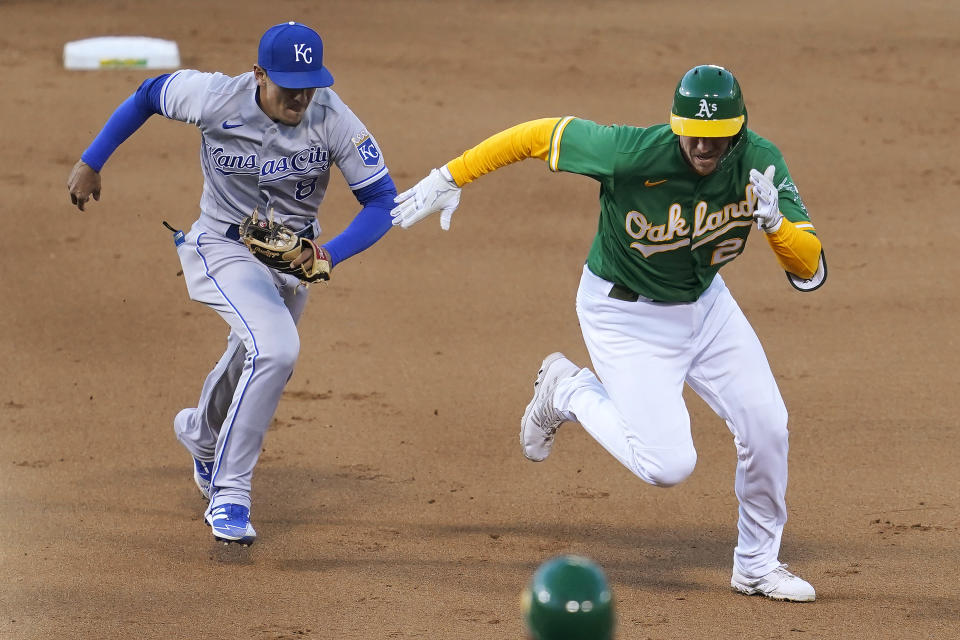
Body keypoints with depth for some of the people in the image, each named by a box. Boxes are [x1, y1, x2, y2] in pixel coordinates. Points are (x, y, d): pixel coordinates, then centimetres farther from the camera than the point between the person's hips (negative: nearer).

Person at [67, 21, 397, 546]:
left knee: (261, 360, 25)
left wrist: (330, 254, -34)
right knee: (275, 349, -28)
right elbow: (148, 94, -6)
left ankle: (202, 433, 60)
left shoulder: (333, 120, -24)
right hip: (223, 247, -4)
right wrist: (90, 163, -1)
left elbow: (382, 199, -19)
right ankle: (228, 494, -20)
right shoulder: (216, 99, -26)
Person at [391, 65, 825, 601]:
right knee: (669, 465, -12)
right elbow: (541, 134, -19)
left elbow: (811, 271, -19)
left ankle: (758, 566, 23)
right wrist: (450, 178, -16)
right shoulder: (635, 153, -32)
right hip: (626, 314, -5)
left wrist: (774, 222, -40)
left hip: (704, 302, 5)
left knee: (766, 428, -1)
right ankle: (569, 391, 15)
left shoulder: (760, 162, -19)